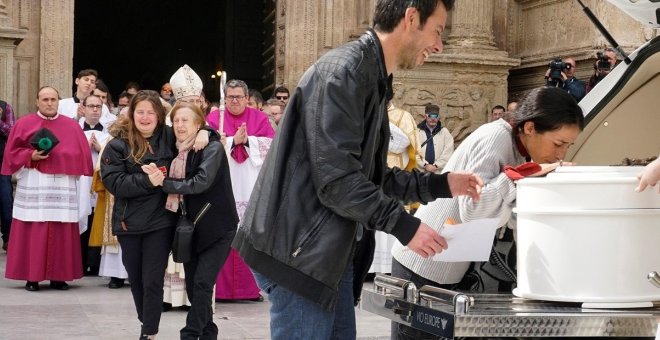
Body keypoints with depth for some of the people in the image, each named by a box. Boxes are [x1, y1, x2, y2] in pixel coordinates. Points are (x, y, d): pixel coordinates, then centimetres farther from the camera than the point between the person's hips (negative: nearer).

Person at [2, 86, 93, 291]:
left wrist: (61, 156, -8)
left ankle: (58, 276, 8)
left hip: (62, 186, 2)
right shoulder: (24, 124, 5)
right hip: (33, 186, -2)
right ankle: (32, 276, 3)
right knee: (32, 232, -3)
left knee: (62, 232, 1)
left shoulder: (72, 126, 10)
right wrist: (31, 156, -12)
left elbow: (81, 155, 7)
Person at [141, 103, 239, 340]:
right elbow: (177, 189, 9)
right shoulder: (179, 153, 8)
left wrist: (164, 183, -21)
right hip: (193, 227, 7)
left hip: (217, 227, -7)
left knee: (202, 282, -12)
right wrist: (157, 177, -11)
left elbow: (201, 182, -25)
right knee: (192, 285, 9)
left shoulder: (212, 148, -13)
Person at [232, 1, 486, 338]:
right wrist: (404, 225, -19)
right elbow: (337, 179, -23)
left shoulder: (373, 80, 16)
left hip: (331, 251, 10)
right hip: (298, 250, -10)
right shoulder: (342, 71, -16)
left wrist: (440, 184, 14)